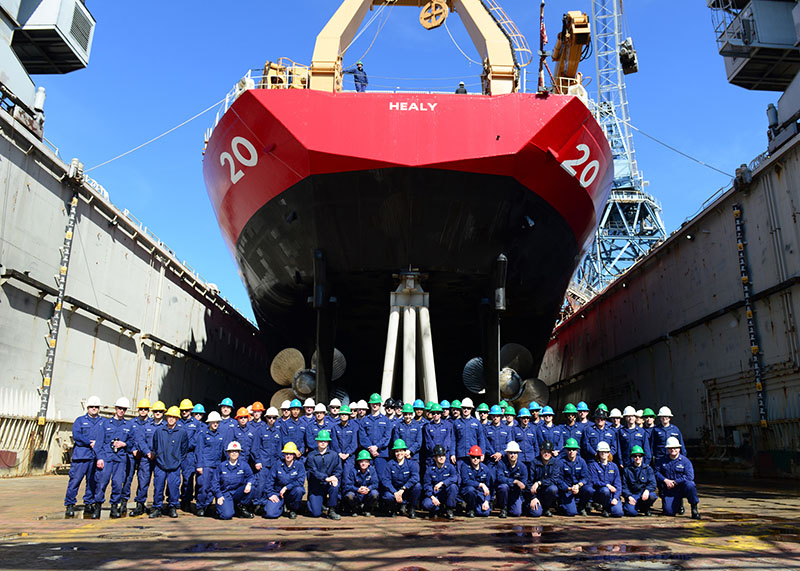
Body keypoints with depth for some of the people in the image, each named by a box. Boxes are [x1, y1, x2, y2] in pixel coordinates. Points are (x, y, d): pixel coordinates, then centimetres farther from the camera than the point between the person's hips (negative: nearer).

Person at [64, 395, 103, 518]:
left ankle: (89, 504, 15)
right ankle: (69, 505, 2)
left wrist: (97, 443, -10)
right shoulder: (80, 420, 10)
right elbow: (76, 435, -4)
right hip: (81, 456, -2)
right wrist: (89, 443, -10)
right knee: (75, 480, -7)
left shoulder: (104, 422, 16)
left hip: (96, 456, 2)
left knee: (93, 481, 5)